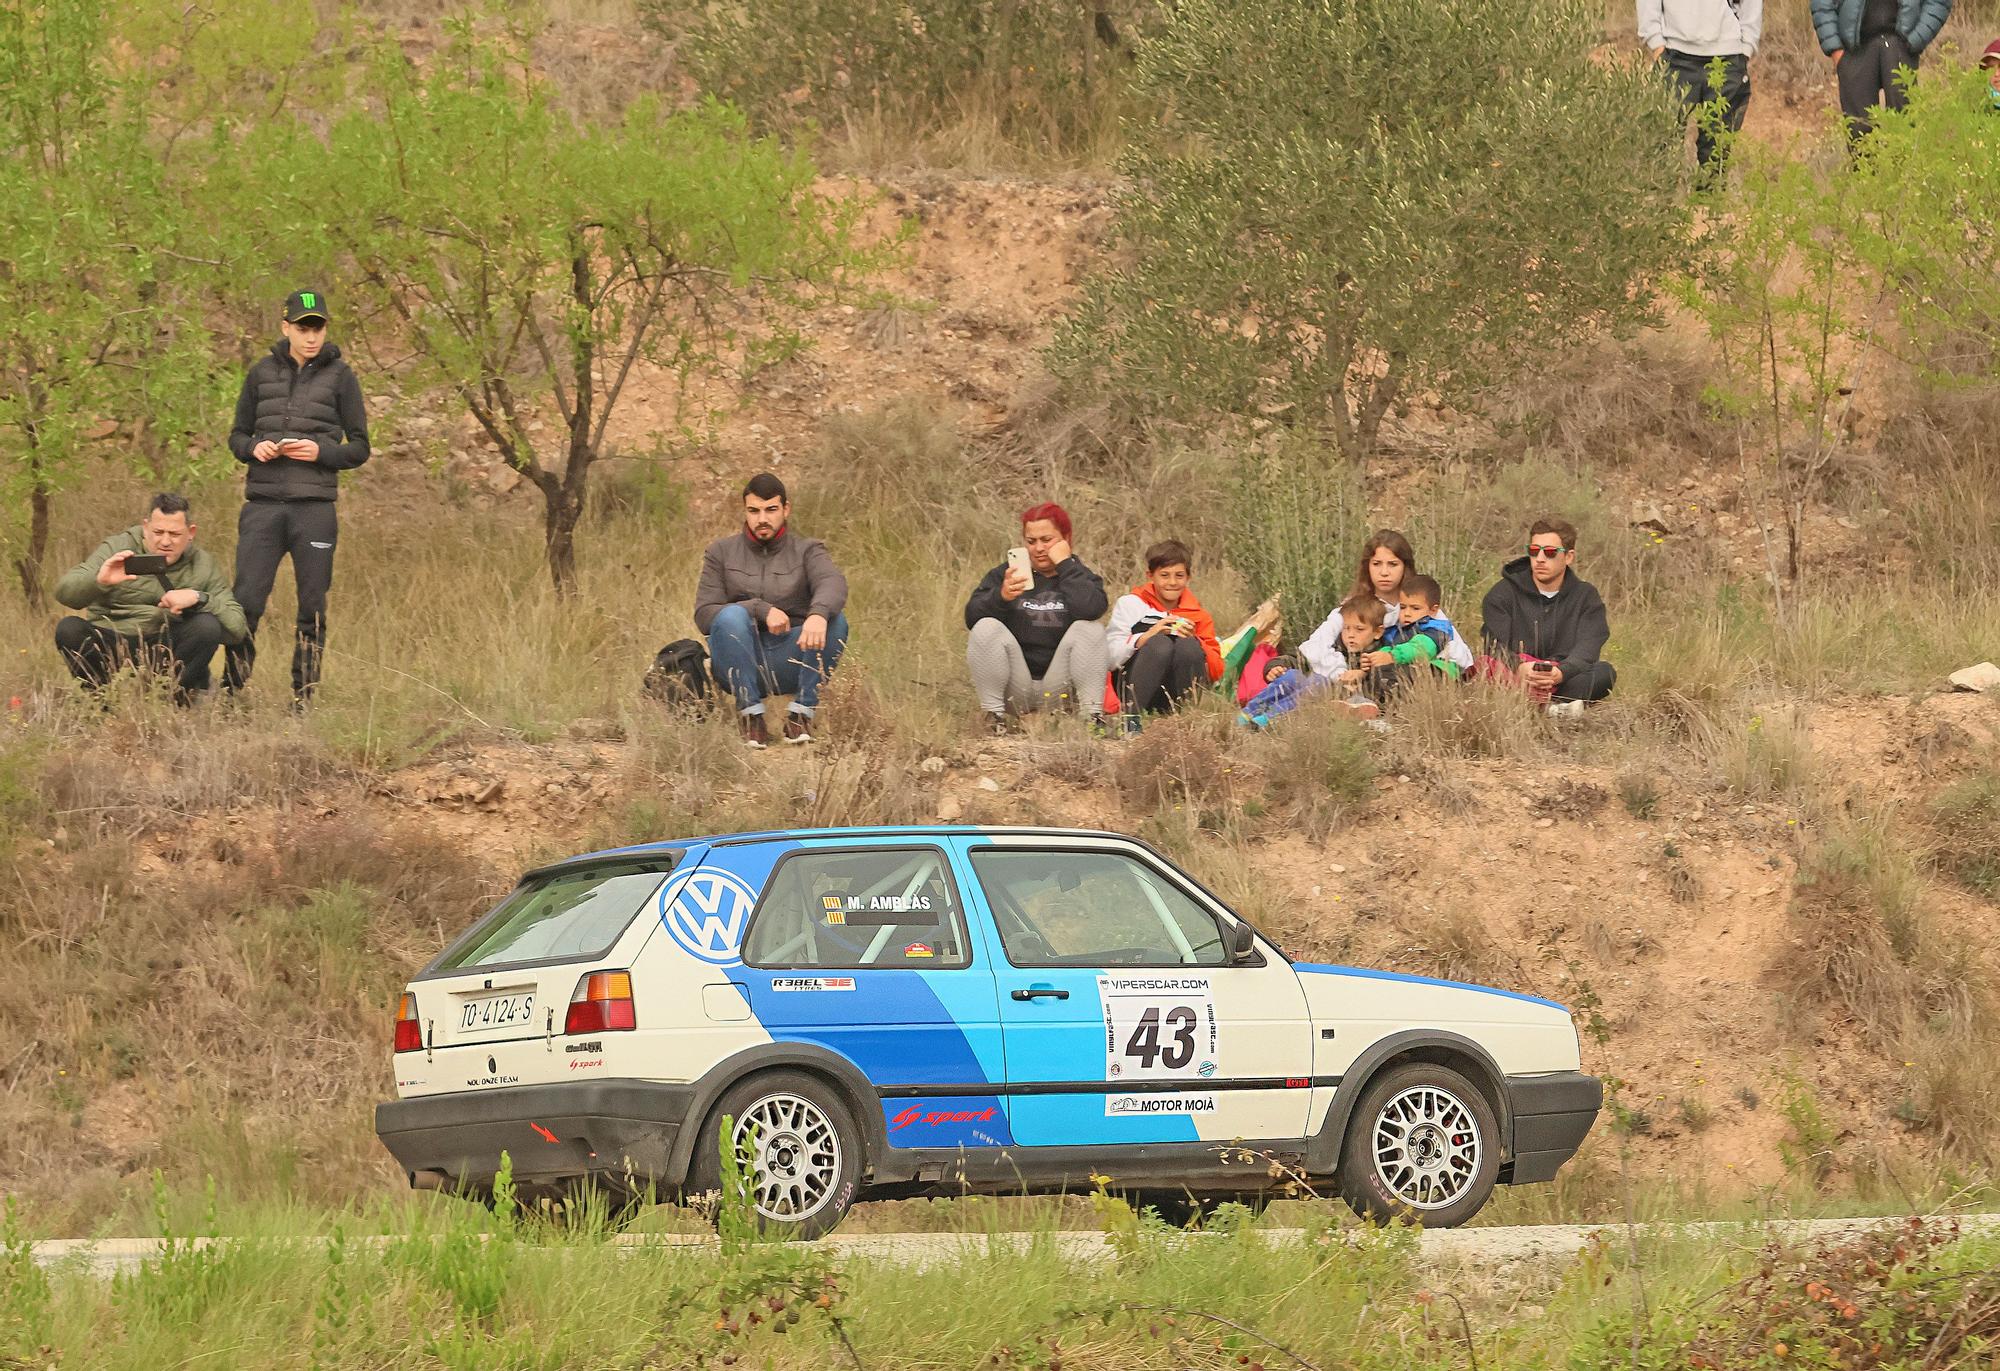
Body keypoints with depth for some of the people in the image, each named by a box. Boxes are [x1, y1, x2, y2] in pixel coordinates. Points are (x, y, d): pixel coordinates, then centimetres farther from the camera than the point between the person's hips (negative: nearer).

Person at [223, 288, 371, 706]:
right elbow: (237, 435, 16)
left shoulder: (339, 377, 4)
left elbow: (359, 448, 6)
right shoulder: (263, 373, 9)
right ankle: (231, 696, 1)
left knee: (313, 610, 3)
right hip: (264, 504, 1)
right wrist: (254, 448, -7)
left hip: (314, 508, -1)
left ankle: (303, 700, 11)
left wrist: (321, 452, -13)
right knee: (245, 604, -5)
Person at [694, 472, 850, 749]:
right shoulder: (721, 552, 7)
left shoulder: (807, 551, 5)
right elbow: (704, 615, -4)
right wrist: (761, 609, -19)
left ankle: (801, 712, -19)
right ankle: (750, 712, -22)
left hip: (789, 662, 1)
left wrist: (819, 613, -42)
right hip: (742, 664, -1)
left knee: (835, 621, -25)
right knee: (731, 616, -31)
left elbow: (833, 583, -18)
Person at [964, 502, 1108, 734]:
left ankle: (1091, 713, -23)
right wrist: (1001, 597, -29)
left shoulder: (1080, 577, 5)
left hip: (1059, 691, 0)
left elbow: (1091, 609, -20)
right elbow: (972, 617, -9)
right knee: (986, 627, -22)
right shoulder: (1005, 574, 6)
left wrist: (1065, 565, -13)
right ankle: (993, 713, -19)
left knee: (1089, 629, -21)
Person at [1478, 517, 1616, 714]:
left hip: (1562, 681, 2)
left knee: (1604, 672, -25)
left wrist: (1560, 673, -32)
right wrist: (1520, 669, -32)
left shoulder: (1586, 597, 7)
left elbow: (1586, 651, -9)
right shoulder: (1502, 594, 5)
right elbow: (1496, 648, -8)